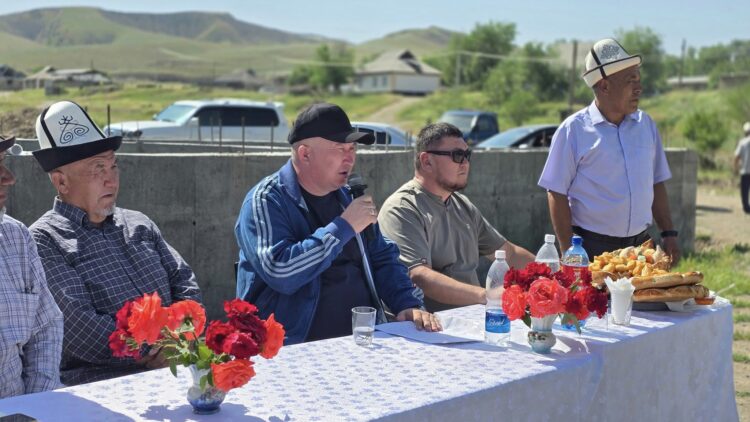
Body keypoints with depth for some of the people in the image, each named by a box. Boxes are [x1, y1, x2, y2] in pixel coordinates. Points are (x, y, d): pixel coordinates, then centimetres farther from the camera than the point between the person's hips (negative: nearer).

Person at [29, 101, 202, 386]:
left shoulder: (138, 224, 20)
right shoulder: (44, 242, -2)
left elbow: (184, 282, 18)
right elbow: (78, 324, -12)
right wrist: (152, 355, -17)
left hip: (179, 363, 7)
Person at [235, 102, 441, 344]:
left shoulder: (347, 197, 16)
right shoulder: (265, 201, -7)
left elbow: (383, 258, 20)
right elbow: (281, 273, -21)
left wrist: (408, 305, 1)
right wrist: (344, 227, -17)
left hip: (364, 340, 7)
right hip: (297, 346, -7)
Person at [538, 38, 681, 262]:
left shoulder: (646, 125, 10)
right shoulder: (574, 130, -6)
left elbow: (656, 184, 16)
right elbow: (557, 194, -7)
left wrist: (669, 234, 10)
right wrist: (569, 253, -11)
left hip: (640, 244, 5)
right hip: (592, 249, -5)